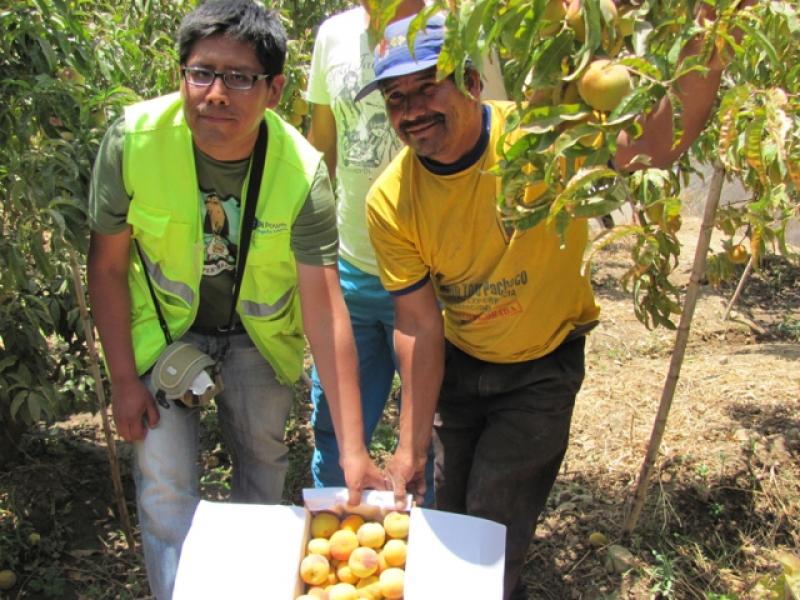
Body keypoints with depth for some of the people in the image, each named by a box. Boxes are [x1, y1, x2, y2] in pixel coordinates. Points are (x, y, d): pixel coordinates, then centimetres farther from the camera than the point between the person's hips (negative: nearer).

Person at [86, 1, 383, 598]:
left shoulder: (303, 171, -28)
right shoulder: (133, 139, -26)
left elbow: (324, 308, -28)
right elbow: (108, 264, -12)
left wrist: (353, 451, -30)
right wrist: (124, 380, -11)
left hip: (260, 330, 1)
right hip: (164, 323, 0)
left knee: (263, 463, 15)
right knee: (165, 481, -5)